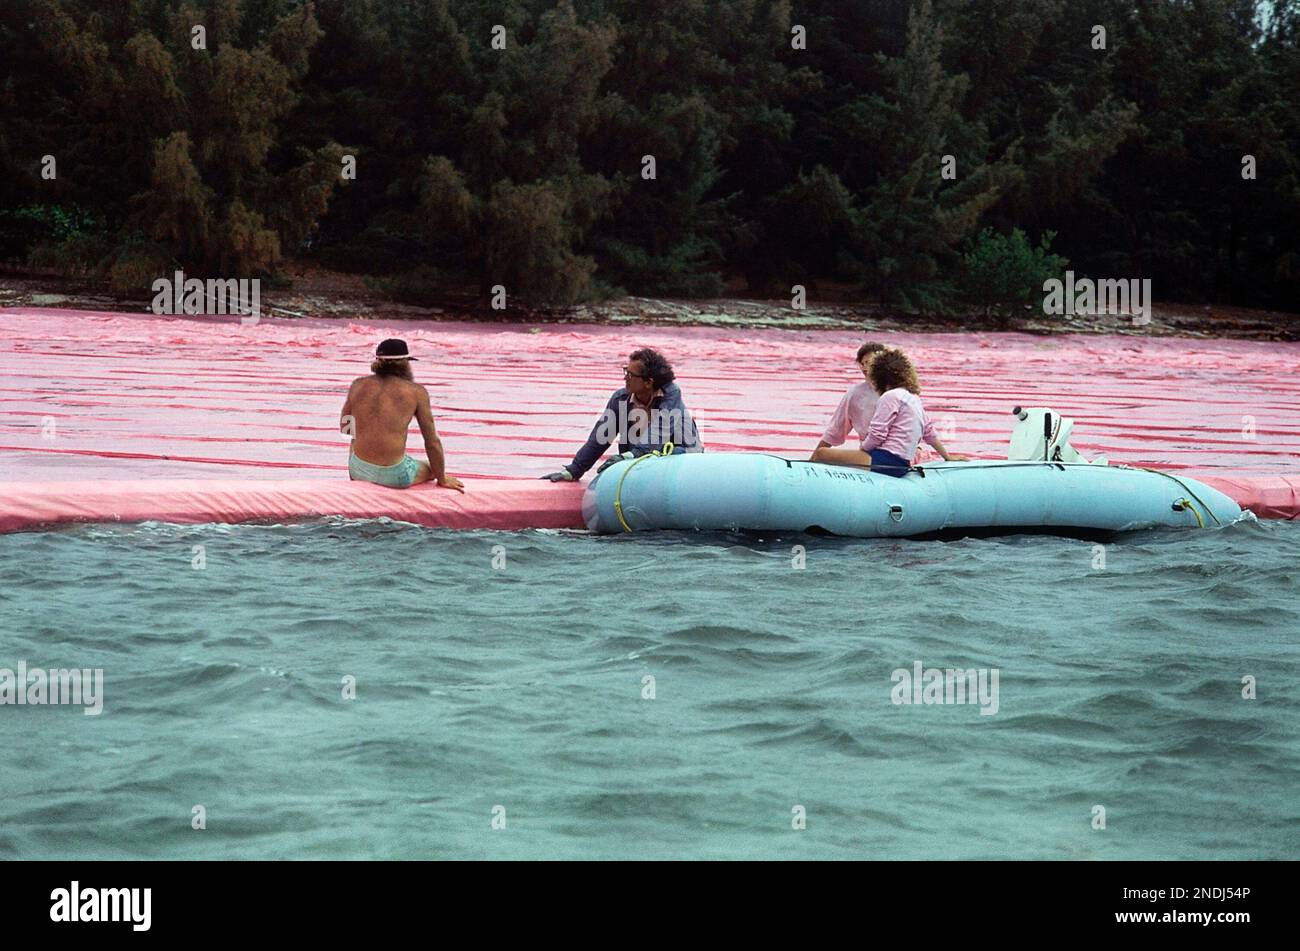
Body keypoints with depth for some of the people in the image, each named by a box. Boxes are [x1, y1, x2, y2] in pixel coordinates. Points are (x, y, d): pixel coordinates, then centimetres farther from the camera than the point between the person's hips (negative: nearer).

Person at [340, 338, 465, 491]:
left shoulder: (358, 385, 5)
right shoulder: (417, 392, -3)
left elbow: (344, 427, 17)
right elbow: (432, 442, 2)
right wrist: (442, 479, 14)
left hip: (359, 471, 3)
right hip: (394, 476, -3)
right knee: (431, 469, 31)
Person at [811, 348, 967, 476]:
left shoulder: (891, 396, -6)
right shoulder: (914, 398, 20)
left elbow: (877, 435, -13)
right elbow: (929, 432, 28)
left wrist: (862, 449, 6)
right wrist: (947, 457, 41)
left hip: (886, 461, -9)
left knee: (821, 453, -16)